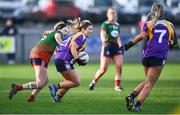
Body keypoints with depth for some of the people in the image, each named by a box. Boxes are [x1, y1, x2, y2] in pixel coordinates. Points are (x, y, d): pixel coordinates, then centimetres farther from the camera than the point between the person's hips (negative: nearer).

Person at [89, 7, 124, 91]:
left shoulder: (117, 25, 16)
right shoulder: (105, 24, -4)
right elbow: (102, 34, -19)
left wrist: (120, 46, 16)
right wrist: (104, 41, -37)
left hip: (116, 46, 6)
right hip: (107, 46, -6)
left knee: (119, 66, -9)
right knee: (103, 69, -6)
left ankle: (117, 86, -1)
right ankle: (93, 81, 18)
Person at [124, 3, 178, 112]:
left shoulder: (149, 24, 12)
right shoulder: (170, 25, 17)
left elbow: (142, 35, -9)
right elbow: (175, 41, 31)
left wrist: (130, 44, -3)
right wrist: (169, 45, 51)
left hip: (147, 56, 2)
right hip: (159, 58, -2)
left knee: (148, 81, 21)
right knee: (149, 85, -3)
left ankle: (131, 96, 4)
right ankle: (137, 105, -17)